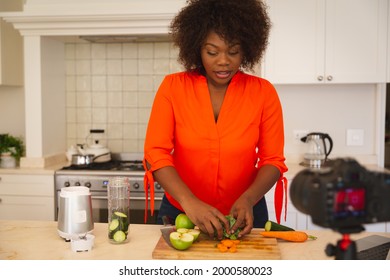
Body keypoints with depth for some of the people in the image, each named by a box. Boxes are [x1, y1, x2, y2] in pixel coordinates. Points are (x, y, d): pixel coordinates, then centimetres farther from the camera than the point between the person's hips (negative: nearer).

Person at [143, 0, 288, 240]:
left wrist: (248, 199, -25)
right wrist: (190, 202, -31)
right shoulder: (172, 87, -9)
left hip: (243, 216, 1)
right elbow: (156, 154, -16)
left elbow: (273, 160, -6)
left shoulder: (263, 92, -7)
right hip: (181, 214, 0)